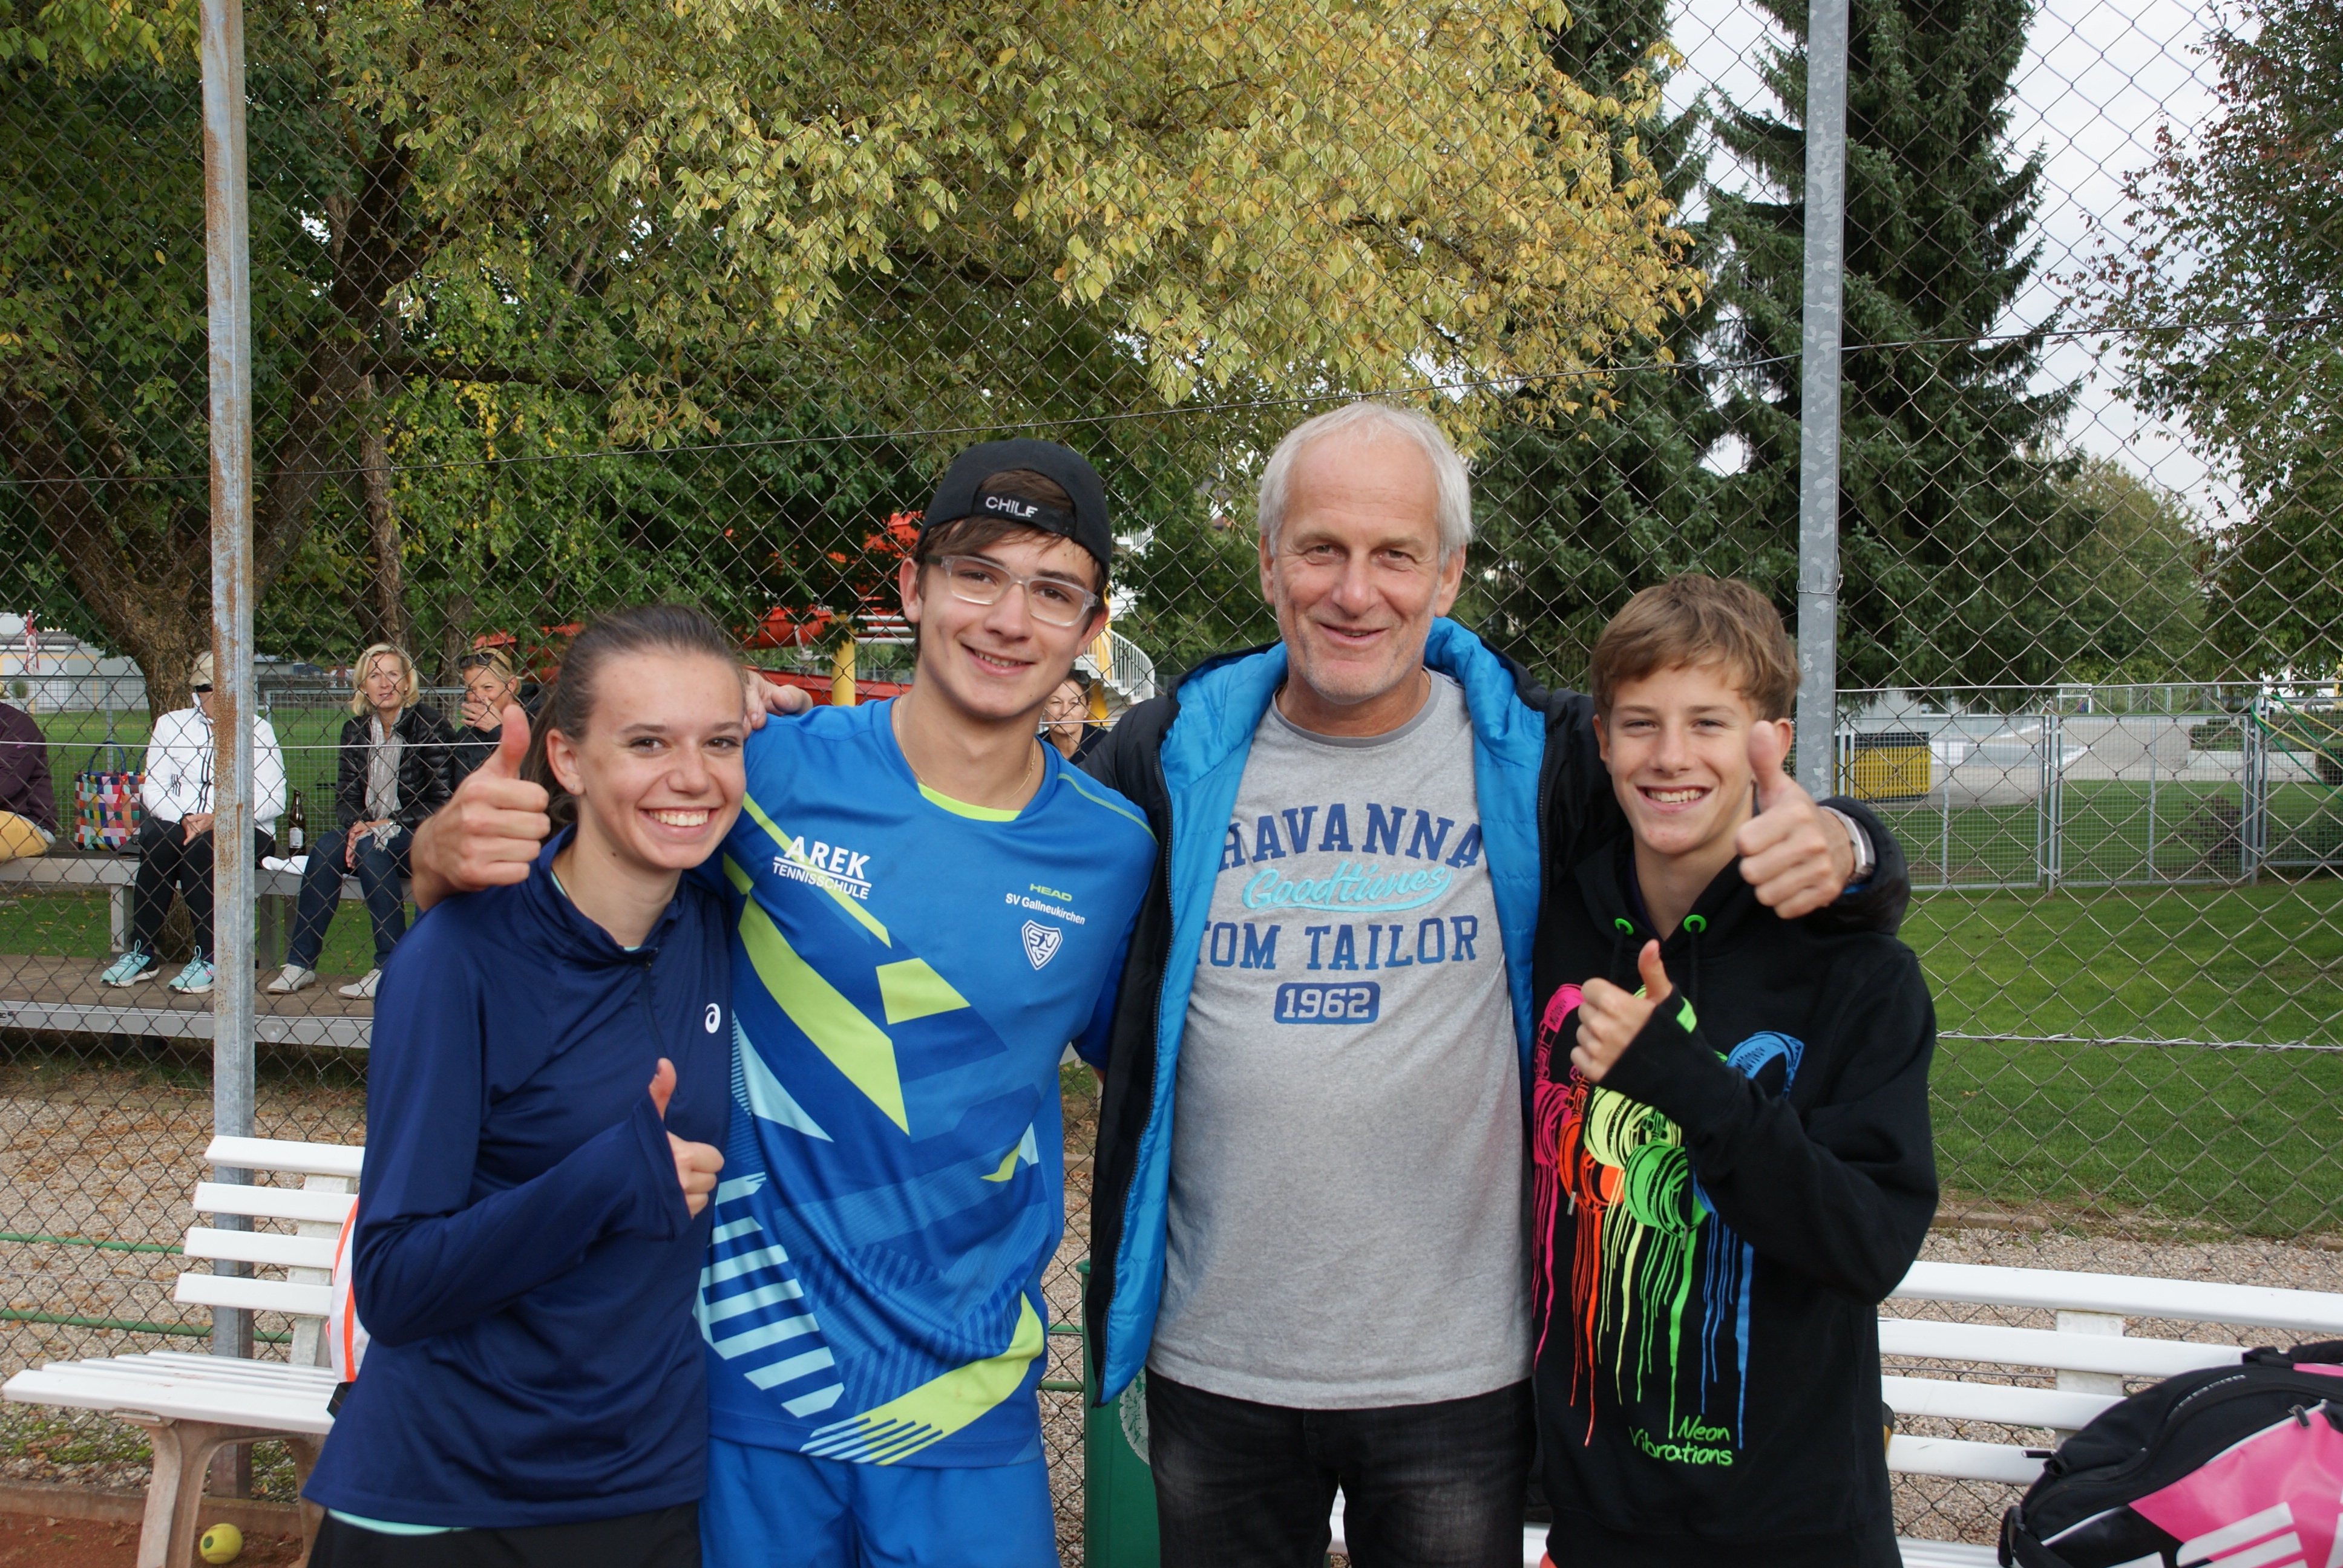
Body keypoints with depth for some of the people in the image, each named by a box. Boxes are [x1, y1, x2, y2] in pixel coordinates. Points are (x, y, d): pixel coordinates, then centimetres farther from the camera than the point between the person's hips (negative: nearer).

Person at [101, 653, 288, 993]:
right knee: (161, 843, -31)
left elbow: (272, 800, -5)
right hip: (176, 822, 2)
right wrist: (183, 820, -16)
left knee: (197, 849, -33)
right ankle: (142, 952, -21)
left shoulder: (257, 728, 3)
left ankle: (209, 957, -26)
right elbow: (153, 789, 4)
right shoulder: (170, 724, 10)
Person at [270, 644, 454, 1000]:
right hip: (369, 830, 5)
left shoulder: (429, 727, -9)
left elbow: (442, 802, -12)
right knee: (327, 847, -25)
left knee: (371, 849, -33)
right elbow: (344, 795, 8)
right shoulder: (355, 729, 7)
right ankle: (300, 963, -22)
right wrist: (358, 825, -14)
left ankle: (392, 967, -27)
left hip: (418, 837, -5)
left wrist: (387, 825, -19)